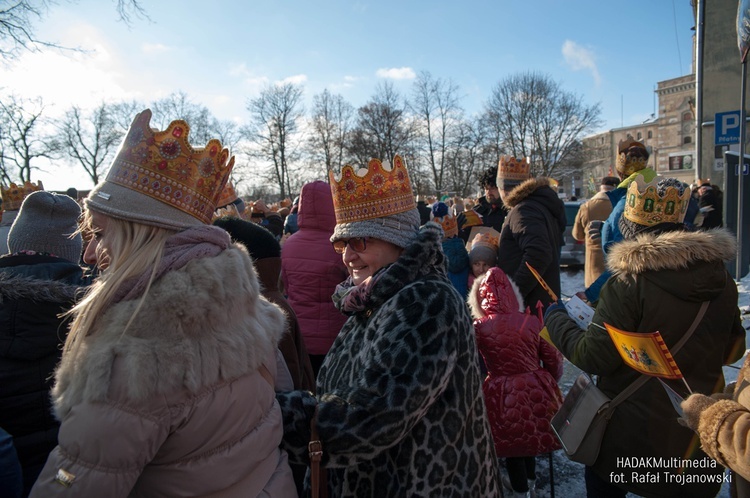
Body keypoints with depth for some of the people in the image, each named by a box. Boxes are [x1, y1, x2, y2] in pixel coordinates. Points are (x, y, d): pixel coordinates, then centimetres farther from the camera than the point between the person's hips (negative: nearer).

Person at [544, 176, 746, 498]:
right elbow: (732, 350, 8)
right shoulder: (721, 280, -5)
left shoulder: (628, 284, -25)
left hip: (633, 435, -5)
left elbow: (593, 358, -20)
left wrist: (556, 320, -5)